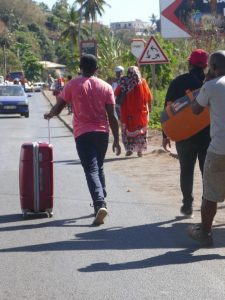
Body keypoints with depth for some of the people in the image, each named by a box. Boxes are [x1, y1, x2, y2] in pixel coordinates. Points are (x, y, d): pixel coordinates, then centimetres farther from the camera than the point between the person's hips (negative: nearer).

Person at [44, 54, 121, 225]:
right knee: (99, 168, 20)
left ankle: (100, 204, -27)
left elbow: (58, 107, 4)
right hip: (102, 132, 3)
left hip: (83, 133, -3)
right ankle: (102, 202, 24)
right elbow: (112, 116, 1)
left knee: (91, 170, -8)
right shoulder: (106, 87, 4)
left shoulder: (73, 85, -2)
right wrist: (116, 140, 6)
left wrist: (49, 115, 27)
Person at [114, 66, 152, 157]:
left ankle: (129, 149, 2)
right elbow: (149, 97, 2)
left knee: (127, 129, 10)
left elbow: (116, 93, 1)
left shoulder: (124, 83, -7)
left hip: (127, 112, 0)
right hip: (141, 112, 0)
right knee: (141, 131, 10)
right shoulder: (142, 82, -4)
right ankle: (140, 149, 6)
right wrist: (149, 107, 15)